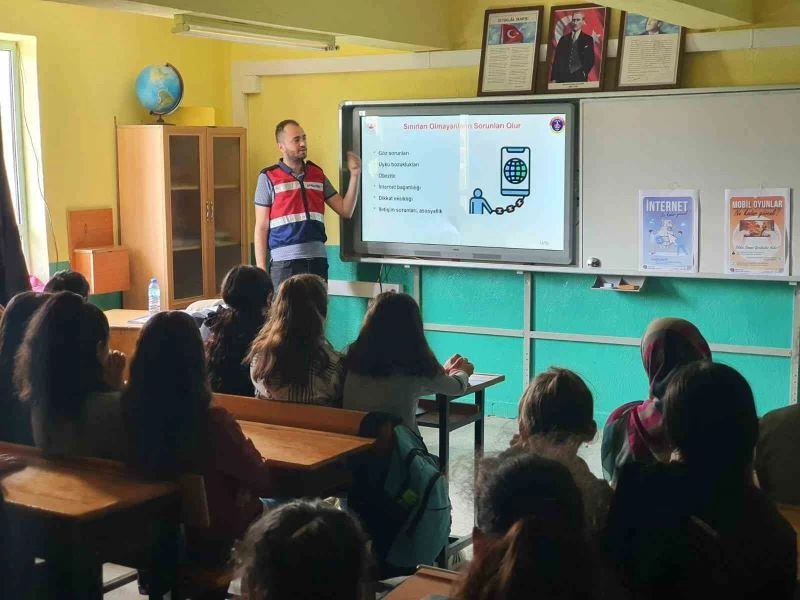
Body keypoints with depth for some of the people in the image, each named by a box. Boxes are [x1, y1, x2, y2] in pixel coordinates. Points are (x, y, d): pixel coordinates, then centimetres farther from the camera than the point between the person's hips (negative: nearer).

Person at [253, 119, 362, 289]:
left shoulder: (317, 174, 12)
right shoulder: (268, 177, 0)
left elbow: (346, 211, 10)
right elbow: (261, 228, 0)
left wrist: (355, 174, -1)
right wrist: (261, 269, -6)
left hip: (317, 260, 4)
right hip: (284, 262, -4)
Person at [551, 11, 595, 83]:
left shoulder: (588, 39, 8)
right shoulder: (563, 39, 15)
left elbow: (590, 60, 4)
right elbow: (557, 59, 10)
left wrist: (583, 73, -11)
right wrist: (554, 78, 0)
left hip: (579, 78, -2)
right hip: (562, 77, 2)